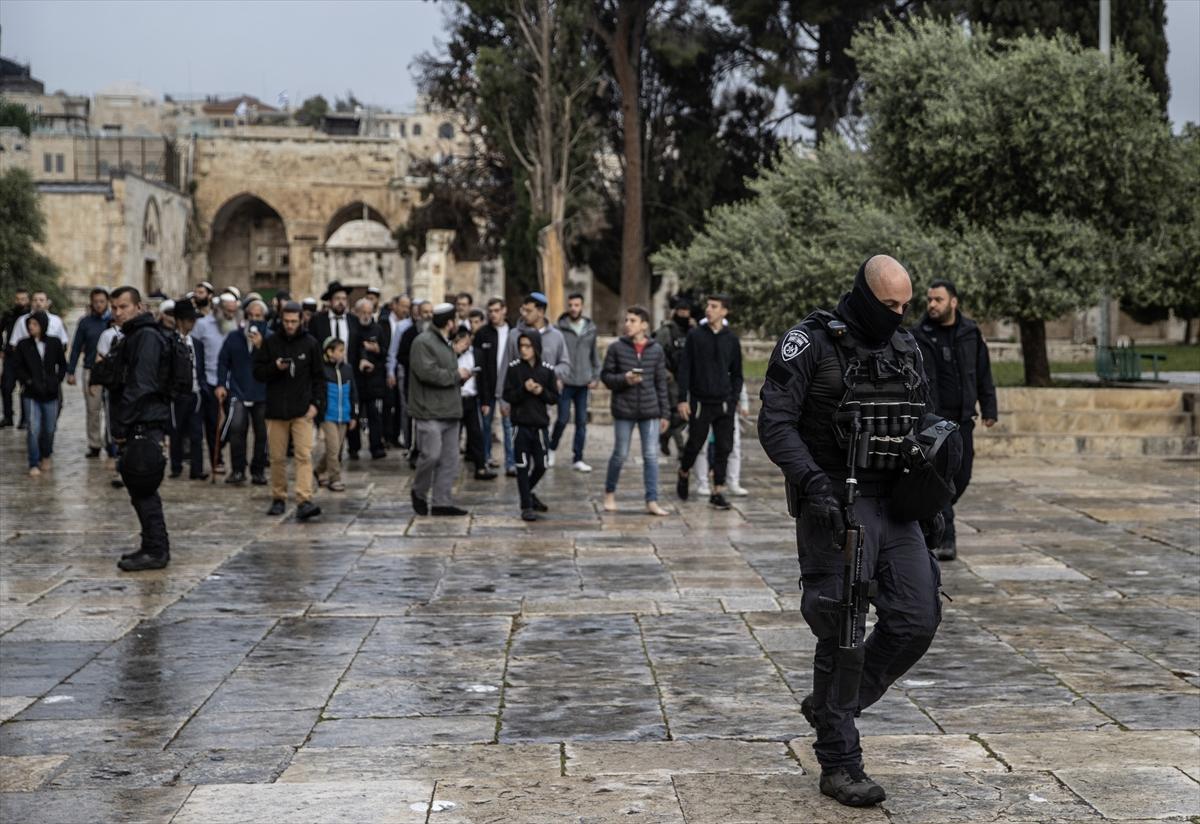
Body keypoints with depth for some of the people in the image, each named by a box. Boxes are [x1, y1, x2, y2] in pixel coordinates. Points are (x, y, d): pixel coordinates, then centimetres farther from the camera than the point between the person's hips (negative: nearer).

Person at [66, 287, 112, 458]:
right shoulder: (85, 322, 6)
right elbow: (76, 347, 8)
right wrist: (70, 371, 3)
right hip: (90, 371, 1)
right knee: (93, 410, 4)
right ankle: (94, 445, 12)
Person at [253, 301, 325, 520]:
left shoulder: (310, 343, 4)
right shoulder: (270, 343, 5)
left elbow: (318, 377, 7)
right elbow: (258, 373, 6)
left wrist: (316, 403, -4)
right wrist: (275, 367, -13)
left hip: (302, 411, -1)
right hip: (276, 409, 1)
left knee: (304, 456, -11)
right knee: (277, 457, 7)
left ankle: (305, 501, -17)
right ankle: (278, 499, 20)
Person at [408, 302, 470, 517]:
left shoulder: (445, 343, 20)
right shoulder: (423, 342, -12)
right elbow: (428, 373, -23)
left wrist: (461, 376, 7)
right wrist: (456, 374, -13)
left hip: (449, 410, 9)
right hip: (430, 412, -9)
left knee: (449, 459, 6)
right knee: (431, 455, -11)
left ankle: (441, 502, 11)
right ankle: (419, 493, 12)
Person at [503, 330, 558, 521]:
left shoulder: (547, 370, 2)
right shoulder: (514, 368, -3)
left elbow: (555, 398, 4)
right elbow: (507, 396, -5)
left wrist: (541, 391, -14)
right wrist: (524, 389, -19)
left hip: (540, 424, 2)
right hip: (520, 424, -2)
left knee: (541, 466, 8)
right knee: (523, 466, -1)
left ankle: (527, 493, 34)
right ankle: (526, 506, 5)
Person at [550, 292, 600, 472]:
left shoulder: (591, 328, 7)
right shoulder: (560, 327, -5)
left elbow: (594, 355, 13)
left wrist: (595, 377, 6)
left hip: (583, 383, 4)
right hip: (565, 382, -3)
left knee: (582, 421, 4)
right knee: (563, 418, -3)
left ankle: (577, 459, 10)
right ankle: (551, 448, 21)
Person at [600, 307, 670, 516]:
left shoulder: (656, 350, 2)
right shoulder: (617, 348, -2)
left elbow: (661, 383, 5)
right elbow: (605, 375, 2)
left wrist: (665, 413, 4)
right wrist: (624, 379, -17)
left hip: (650, 412, 1)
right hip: (624, 411, -1)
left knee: (651, 456, -1)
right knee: (620, 455, 7)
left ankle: (652, 501, 3)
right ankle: (609, 493, 28)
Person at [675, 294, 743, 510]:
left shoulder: (732, 340, 6)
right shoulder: (695, 336, 0)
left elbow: (736, 374, 12)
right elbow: (684, 369, -1)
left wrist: (734, 399, 2)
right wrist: (682, 399, -7)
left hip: (724, 403, 2)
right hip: (700, 402, -2)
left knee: (724, 448, -1)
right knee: (695, 444, 5)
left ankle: (718, 492, 5)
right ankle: (683, 474, 34)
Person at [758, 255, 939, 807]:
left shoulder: (907, 348, 12)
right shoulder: (810, 343, -8)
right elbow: (775, 423, -14)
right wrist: (813, 484, -26)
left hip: (894, 504, 6)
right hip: (836, 506, -6)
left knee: (917, 620, 2)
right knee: (843, 633, -5)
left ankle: (833, 707, 23)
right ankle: (839, 764, 7)